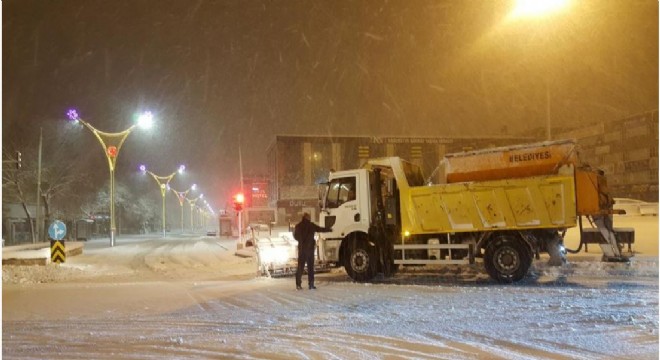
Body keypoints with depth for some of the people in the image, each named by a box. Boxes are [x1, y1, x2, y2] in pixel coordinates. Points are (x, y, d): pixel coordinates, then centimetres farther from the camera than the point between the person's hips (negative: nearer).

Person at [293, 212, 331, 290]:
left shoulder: (298, 226, 1)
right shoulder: (311, 225, -5)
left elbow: (295, 236, 11)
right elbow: (321, 229, 4)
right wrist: (329, 229, 19)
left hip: (301, 248, 2)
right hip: (310, 248, -2)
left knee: (300, 266, 7)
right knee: (310, 267, 2)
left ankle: (298, 284, 4)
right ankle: (311, 284, -1)